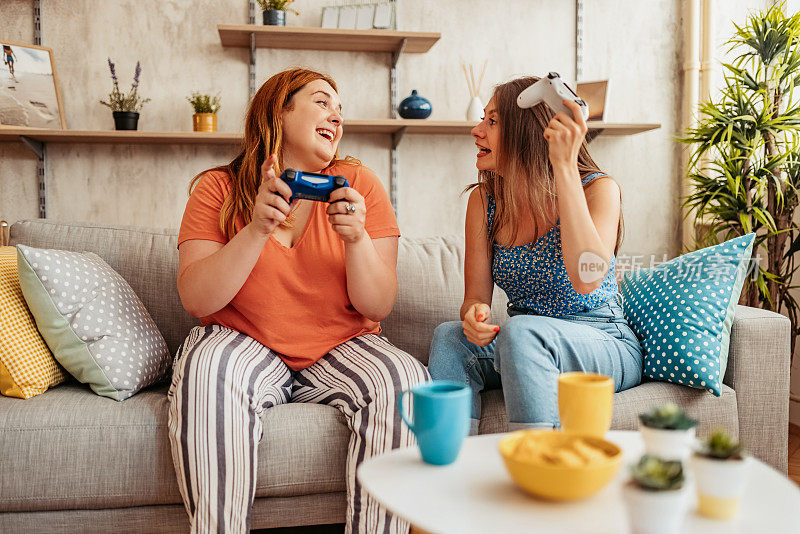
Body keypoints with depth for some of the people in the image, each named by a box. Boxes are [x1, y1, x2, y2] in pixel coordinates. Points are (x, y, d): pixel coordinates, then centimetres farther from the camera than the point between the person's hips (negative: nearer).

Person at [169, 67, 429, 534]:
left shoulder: (359, 184, 1)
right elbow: (197, 301, -11)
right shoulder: (219, 188, 0)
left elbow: (378, 307, -4)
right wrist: (257, 230, -23)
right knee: (208, 372, -32)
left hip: (341, 349, 1)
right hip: (244, 343, -1)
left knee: (405, 381, -26)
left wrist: (357, 238, -22)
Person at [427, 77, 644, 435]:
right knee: (449, 336, -24)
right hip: (522, 348, 4)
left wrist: (565, 167, -32)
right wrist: (474, 316, -25)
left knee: (522, 331, -34)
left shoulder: (598, 189, -12)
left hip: (609, 348, -4)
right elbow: (476, 296, 1)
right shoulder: (483, 199, 2)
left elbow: (586, 278, -31)